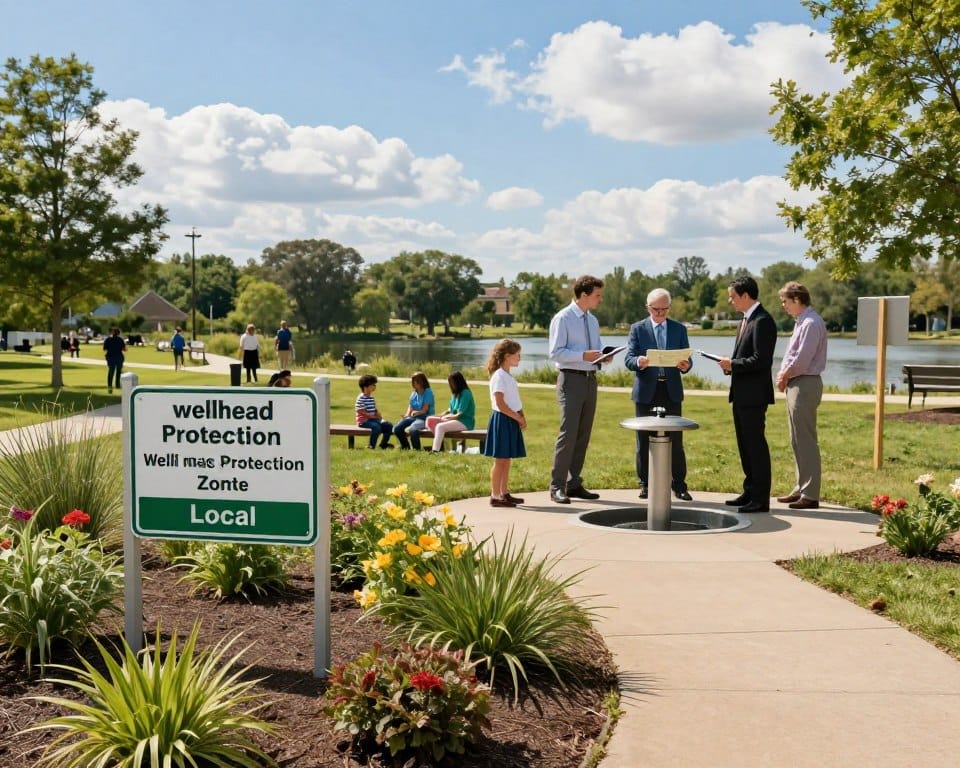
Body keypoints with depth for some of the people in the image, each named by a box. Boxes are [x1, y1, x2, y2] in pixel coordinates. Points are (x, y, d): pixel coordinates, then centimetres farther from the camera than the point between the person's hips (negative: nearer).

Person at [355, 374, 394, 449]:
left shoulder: (371, 398, 16)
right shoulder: (361, 398, -12)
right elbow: (360, 411, -19)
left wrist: (378, 415, -2)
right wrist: (372, 416, -20)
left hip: (373, 419, 9)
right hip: (363, 420, -9)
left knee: (389, 426, -1)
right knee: (376, 426, -36)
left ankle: (383, 444, 13)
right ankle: (371, 446, -27)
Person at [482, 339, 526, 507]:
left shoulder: (509, 377, 16)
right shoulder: (499, 376, -14)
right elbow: (500, 404, -19)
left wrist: (522, 417, 5)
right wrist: (518, 418, -14)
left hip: (512, 421, 9)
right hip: (502, 420, -9)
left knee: (507, 459, 12)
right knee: (500, 459, -6)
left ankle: (504, 493, 19)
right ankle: (495, 496, -2)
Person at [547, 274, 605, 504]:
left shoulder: (593, 321, 16)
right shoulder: (562, 319, -8)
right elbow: (555, 353, -13)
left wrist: (603, 356, 0)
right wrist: (583, 355, -23)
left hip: (590, 380, 8)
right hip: (572, 379, -8)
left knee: (583, 435, 10)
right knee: (568, 433, -12)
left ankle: (574, 484, 18)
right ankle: (557, 487, -6)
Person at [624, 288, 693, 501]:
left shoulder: (679, 329, 10)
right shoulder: (637, 328, 5)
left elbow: (686, 359, 6)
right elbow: (628, 359, -3)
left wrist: (686, 365, -18)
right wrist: (639, 362, -26)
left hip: (672, 391, 1)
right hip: (646, 391, -1)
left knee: (675, 440, 1)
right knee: (644, 440, 4)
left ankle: (679, 485, 7)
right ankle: (645, 484, 14)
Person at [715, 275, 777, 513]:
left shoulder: (762, 321, -16)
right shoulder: (747, 319, 15)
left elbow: (761, 360, -22)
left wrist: (733, 364, -14)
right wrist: (731, 364, 5)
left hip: (754, 395, -10)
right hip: (741, 394, 10)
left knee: (756, 444, -5)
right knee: (745, 444, 16)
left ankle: (760, 499, 1)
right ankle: (750, 492, 26)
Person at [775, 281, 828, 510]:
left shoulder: (811, 323, -16)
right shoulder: (802, 322, 16)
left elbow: (802, 360, -20)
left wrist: (784, 376, -6)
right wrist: (783, 376, 4)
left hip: (805, 384, -10)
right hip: (795, 384, 10)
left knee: (805, 442, -7)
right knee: (797, 441, 15)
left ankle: (810, 495, -3)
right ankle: (801, 489, 23)